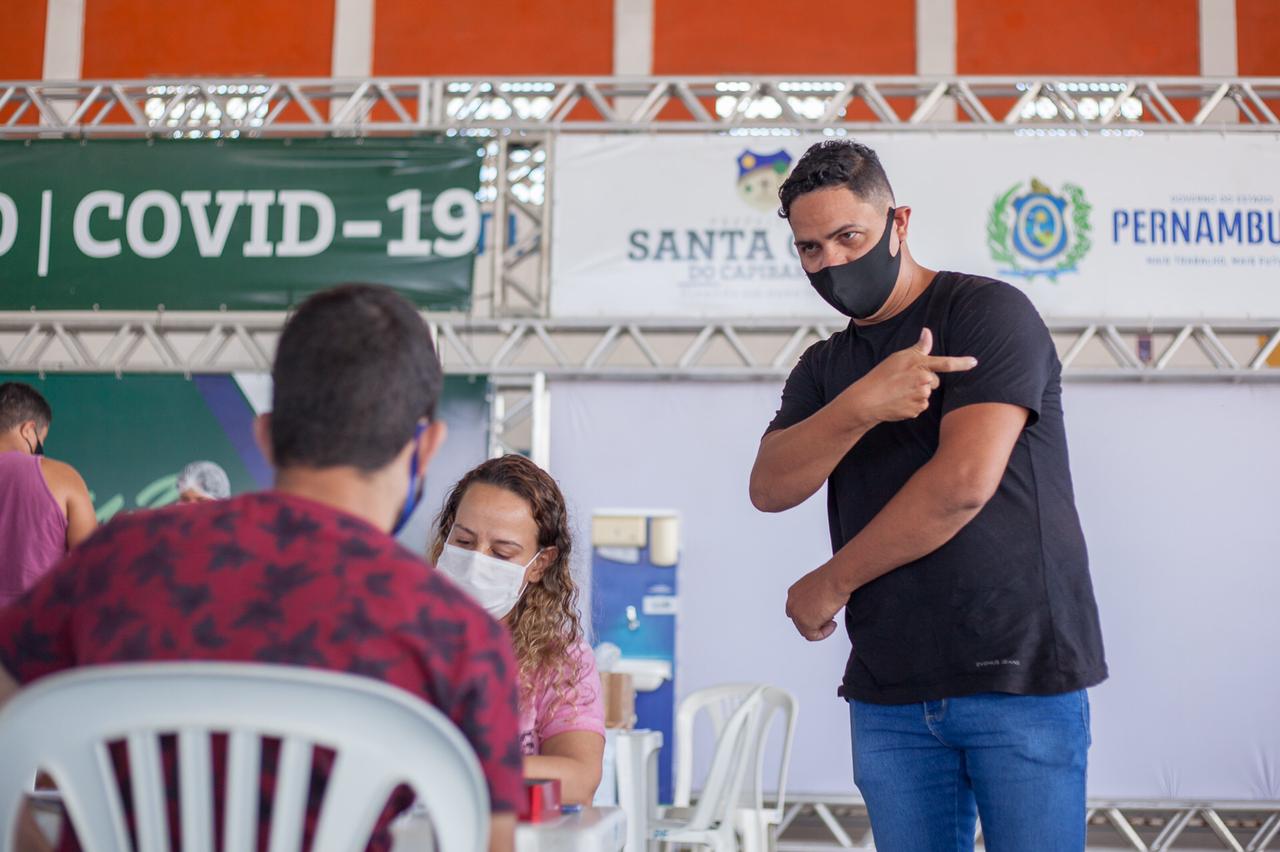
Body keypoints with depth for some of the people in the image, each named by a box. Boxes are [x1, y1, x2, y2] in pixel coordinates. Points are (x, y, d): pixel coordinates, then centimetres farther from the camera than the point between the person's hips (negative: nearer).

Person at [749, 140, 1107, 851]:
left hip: (1020, 676, -5)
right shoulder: (823, 368, 16)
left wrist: (830, 584, -4)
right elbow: (769, 488, -2)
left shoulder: (988, 312, -3)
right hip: (888, 694, 5)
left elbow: (964, 481, -15)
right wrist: (860, 406, -21)